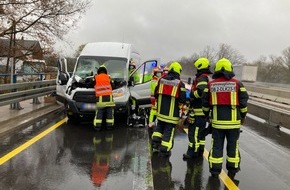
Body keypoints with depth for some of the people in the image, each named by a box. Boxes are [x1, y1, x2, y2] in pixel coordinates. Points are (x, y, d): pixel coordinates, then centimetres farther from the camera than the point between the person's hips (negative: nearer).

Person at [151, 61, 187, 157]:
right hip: (172, 112, -5)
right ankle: (164, 150, 7)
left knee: (160, 126, 23)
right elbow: (182, 99, -12)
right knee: (169, 130, 4)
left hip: (161, 110, 5)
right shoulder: (180, 83, -10)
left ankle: (155, 145, 23)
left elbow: (156, 94, 12)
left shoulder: (161, 79, 5)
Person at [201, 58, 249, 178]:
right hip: (233, 121, 0)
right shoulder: (237, 84, -3)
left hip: (217, 121, 1)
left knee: (217, 145, 8)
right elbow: (243, 102, -2)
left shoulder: (211, 84, 0)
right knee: (233, 145, 11)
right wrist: (243, 116, 12)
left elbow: (205, 102, 4)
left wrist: (207, 115, 20)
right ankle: (232, 170, 21)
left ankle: (215, 170, 11)